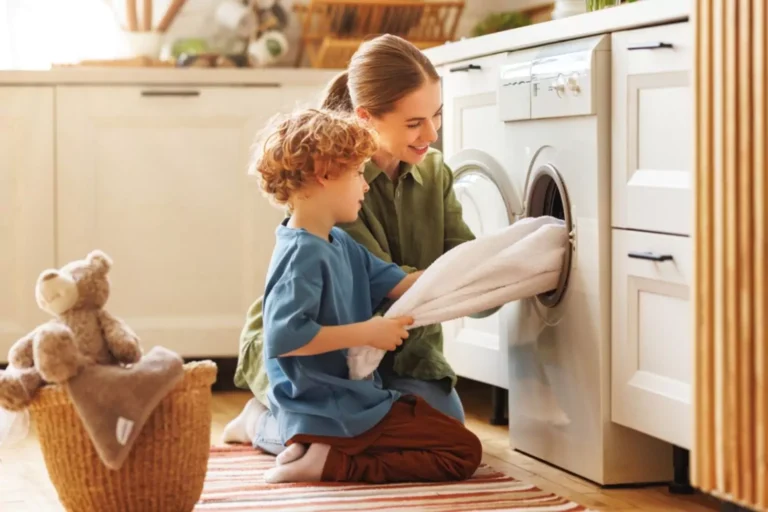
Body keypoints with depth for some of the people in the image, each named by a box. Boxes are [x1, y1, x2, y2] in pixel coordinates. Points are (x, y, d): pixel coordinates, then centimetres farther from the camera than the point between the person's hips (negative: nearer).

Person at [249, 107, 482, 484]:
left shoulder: (339, 244, 10)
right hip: (330, 412, -10)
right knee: (464, 451, -5)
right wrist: (367, 333, -26)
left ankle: (324, 454, 8)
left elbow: (397, 283, 13)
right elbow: (284, 336, -31)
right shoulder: (303, 255, -22)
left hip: (348, 399, 10)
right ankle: (331, 464, -13)